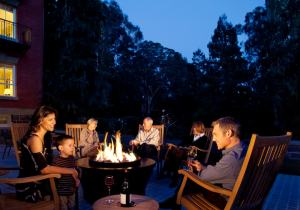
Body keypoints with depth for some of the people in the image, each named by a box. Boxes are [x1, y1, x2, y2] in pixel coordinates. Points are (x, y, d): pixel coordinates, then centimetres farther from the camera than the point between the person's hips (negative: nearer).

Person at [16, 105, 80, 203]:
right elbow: (44, 169, -25)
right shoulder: (35, 139, -20)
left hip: (36, 183, 8)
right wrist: (70, 171, -17)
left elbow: (45, 163, 7)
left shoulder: (42, 137, 9)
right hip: (29, 189, -8)